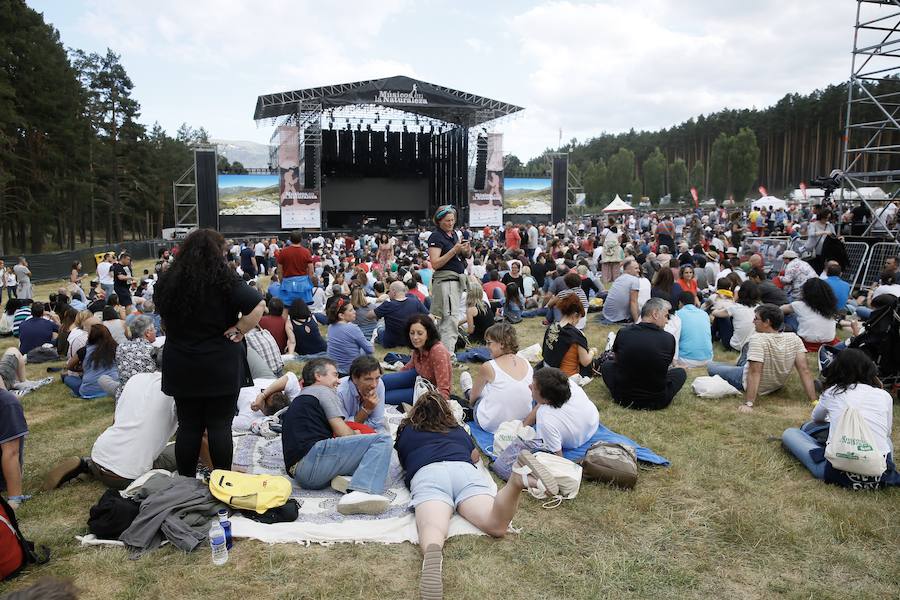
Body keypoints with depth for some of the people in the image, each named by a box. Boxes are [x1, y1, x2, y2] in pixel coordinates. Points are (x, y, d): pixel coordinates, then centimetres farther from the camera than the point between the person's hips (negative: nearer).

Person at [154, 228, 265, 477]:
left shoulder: (166, 282, 2)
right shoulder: (224, 281, -14)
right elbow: (258, 305, -23)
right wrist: (238, 330, -13)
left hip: (180, 367, 4)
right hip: (221, 367, -4)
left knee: (188, 426, 12)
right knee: (220, 426, 4)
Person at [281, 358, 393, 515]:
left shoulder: (298, 400, 35)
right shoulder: (323, 391, 9)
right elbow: (343, 432, 0)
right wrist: (357, 435, 22)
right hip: (313, 457, -9)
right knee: (382, 440, -14)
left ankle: (344, 478, -9)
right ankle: (360, 492, -36)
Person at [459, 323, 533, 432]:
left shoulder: (487, 367, -19)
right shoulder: (527, 364, -7)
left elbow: (473, 397, -1)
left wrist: (470, 400, 22)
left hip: (492, 426, -5)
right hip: (522, 423, 5)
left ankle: (467, 391, 53)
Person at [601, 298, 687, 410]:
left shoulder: (623, 333, -8)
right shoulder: (669, 339, -13)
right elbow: (666, 365, 8)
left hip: (623, 398, 1)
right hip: (657, 402, -1)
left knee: (606, 364, 26)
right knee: (681, 372, 24)